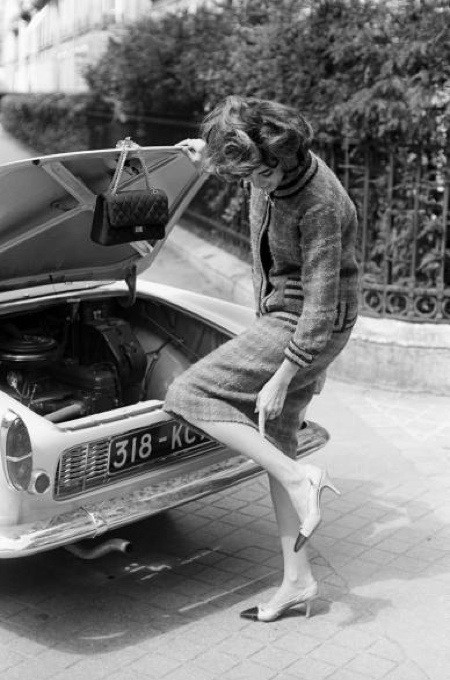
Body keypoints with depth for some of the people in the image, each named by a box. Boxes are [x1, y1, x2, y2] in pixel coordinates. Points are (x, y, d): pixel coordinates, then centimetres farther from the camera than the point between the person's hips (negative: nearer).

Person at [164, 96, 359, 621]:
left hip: (306, 327, -9)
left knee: (188, 396, -13)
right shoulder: (269, 166, -5)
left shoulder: (320, 206, -28)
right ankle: (297, 581, 19)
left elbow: (320, 305, -26)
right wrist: (211, 162, 15)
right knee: (274, 442, 11)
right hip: (279, 311, 9)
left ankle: (299, 479, -13)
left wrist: (280, 380, -23)